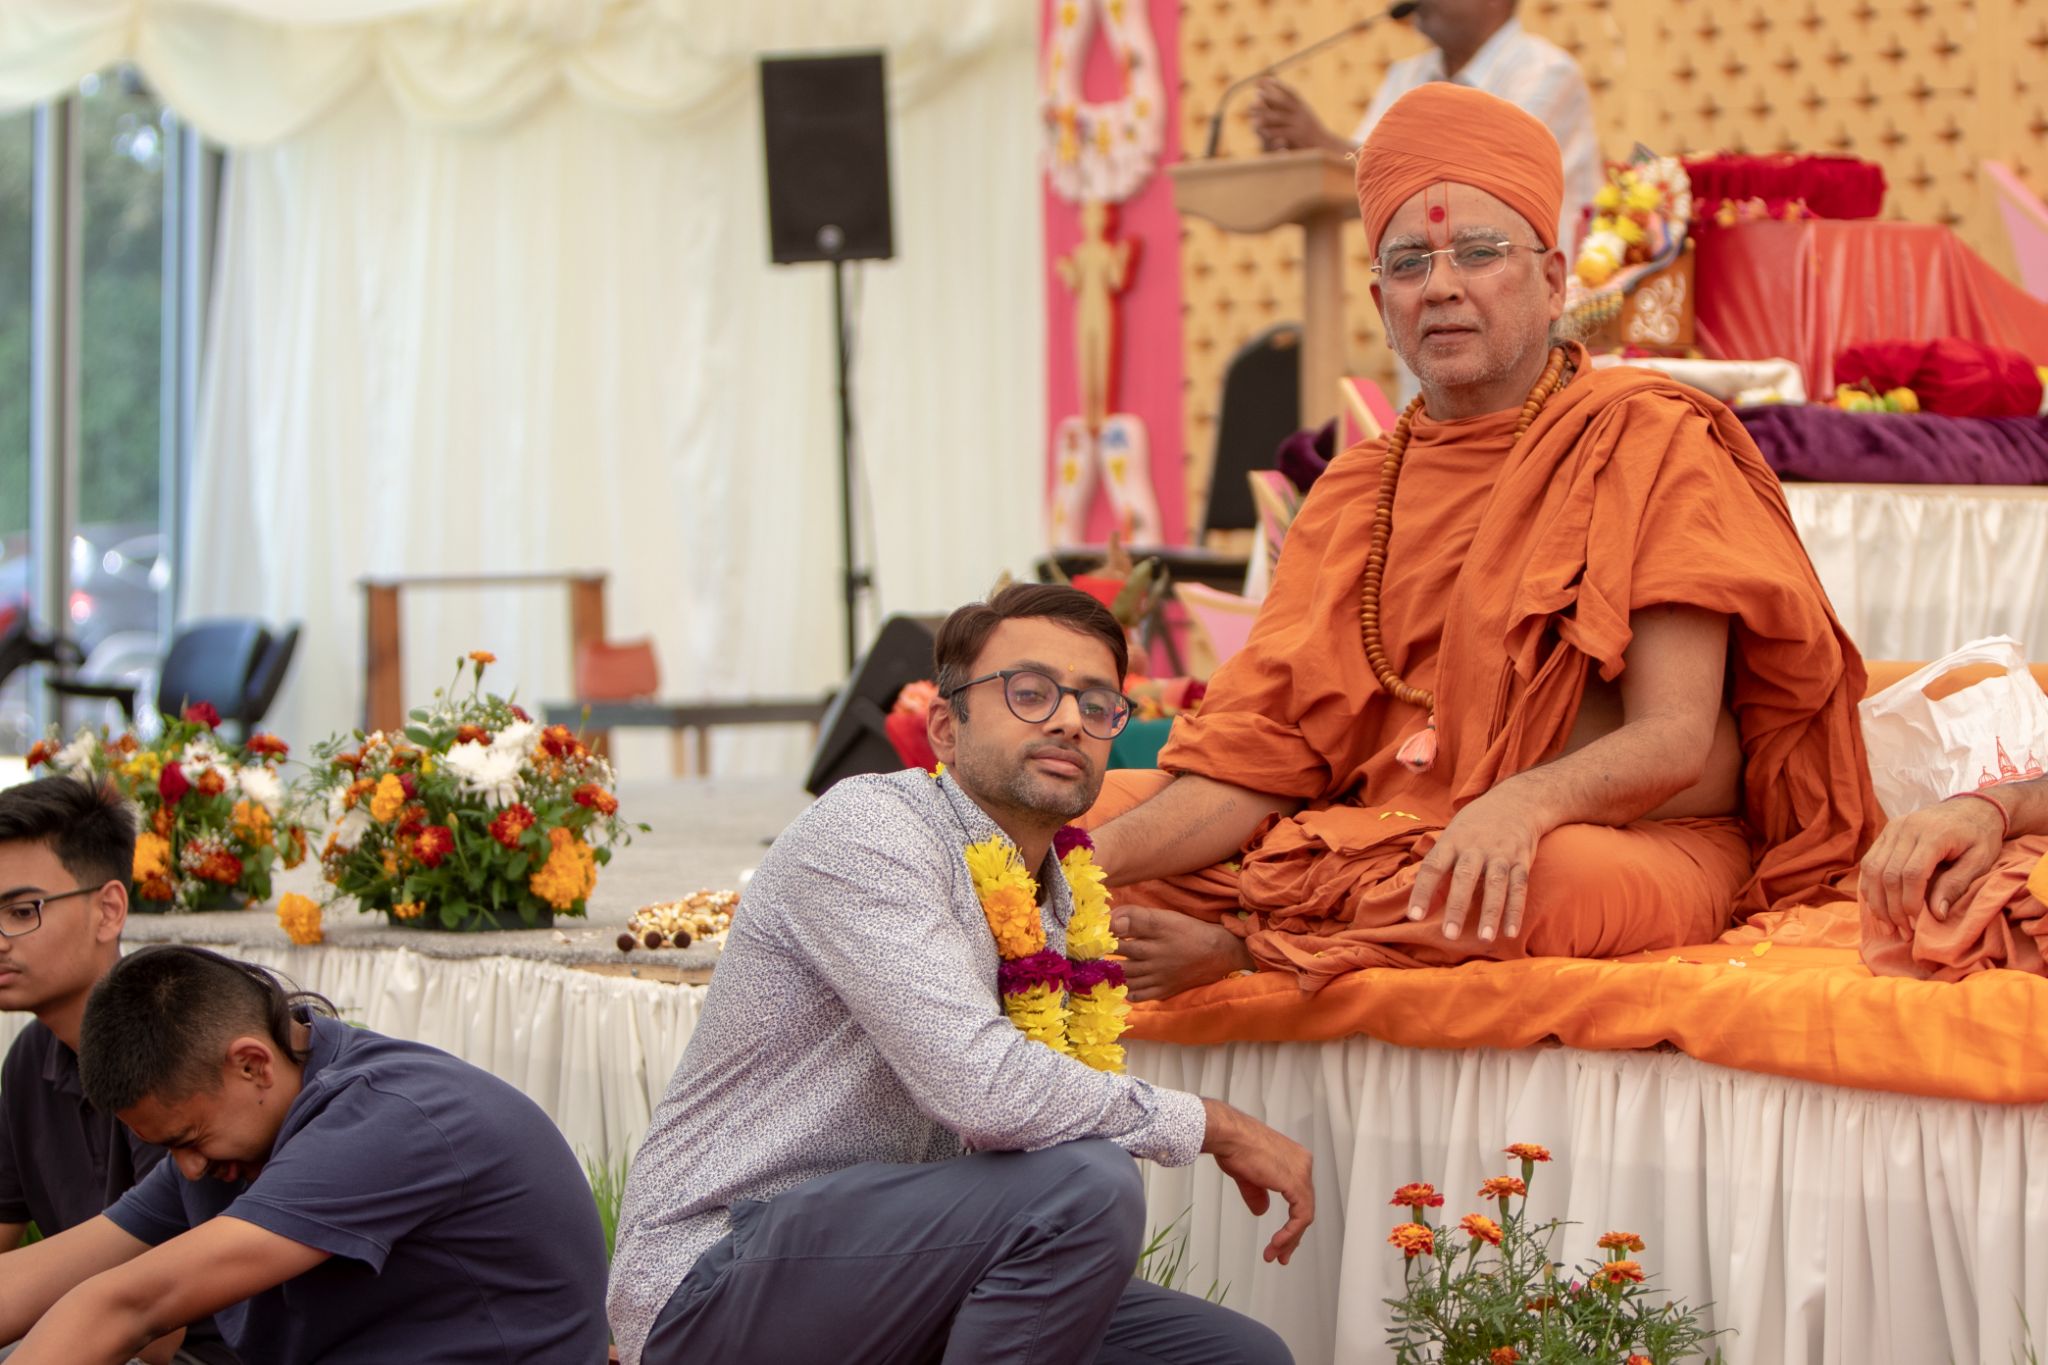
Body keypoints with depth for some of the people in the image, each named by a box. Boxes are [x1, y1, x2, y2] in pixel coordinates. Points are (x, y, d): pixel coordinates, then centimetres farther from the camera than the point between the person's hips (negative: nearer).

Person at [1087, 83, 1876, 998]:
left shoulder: (1647, 441, -4)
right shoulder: (1359, 490, 12)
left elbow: (1675, 742, -14)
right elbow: (1264, 748, 1)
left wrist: (1523, 803, -36)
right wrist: (1101, 855, -18)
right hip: (1384, 838, 4)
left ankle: (1238, 944, -23)